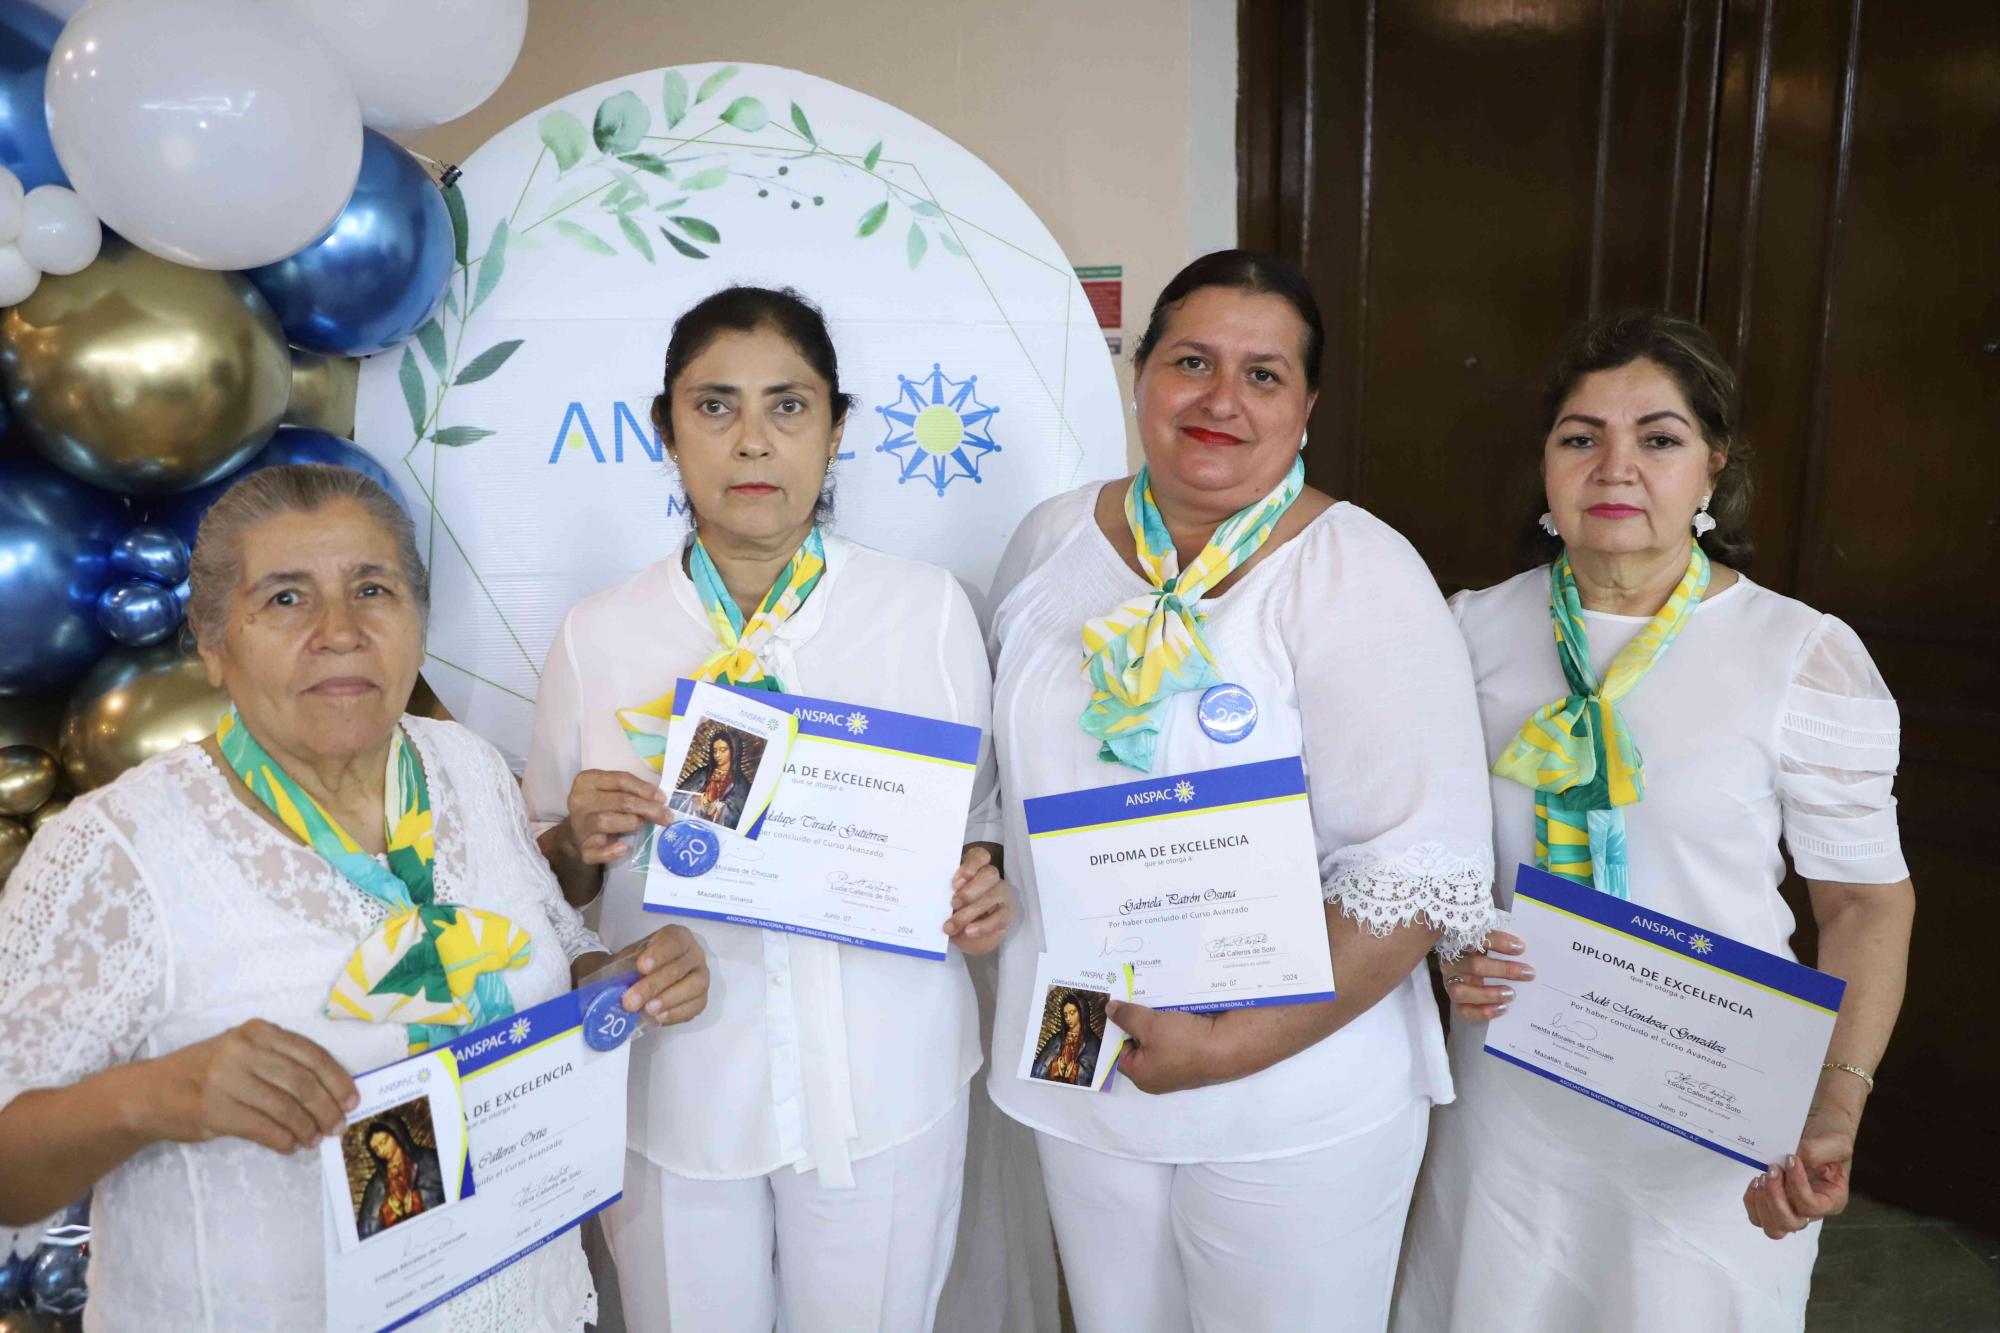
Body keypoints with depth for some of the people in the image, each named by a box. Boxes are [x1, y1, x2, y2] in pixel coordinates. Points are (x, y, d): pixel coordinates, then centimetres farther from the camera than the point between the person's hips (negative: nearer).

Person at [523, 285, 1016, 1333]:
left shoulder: (928, 608, -4)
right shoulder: (597, 637, -4)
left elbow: (978, 808, 6)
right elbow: (550, 879, 6)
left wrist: (982, 888, -14)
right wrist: (578, 843, -16)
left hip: (882, 1081, 0)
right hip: (675, 1088, 1)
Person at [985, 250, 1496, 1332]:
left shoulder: (1359, 575, -16)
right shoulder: (1053, 539, 0)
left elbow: (1420, 876, -19)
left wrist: (1232, 1047, -21)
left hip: (1298, 1101, -4)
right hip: (1076, 1070, 5)